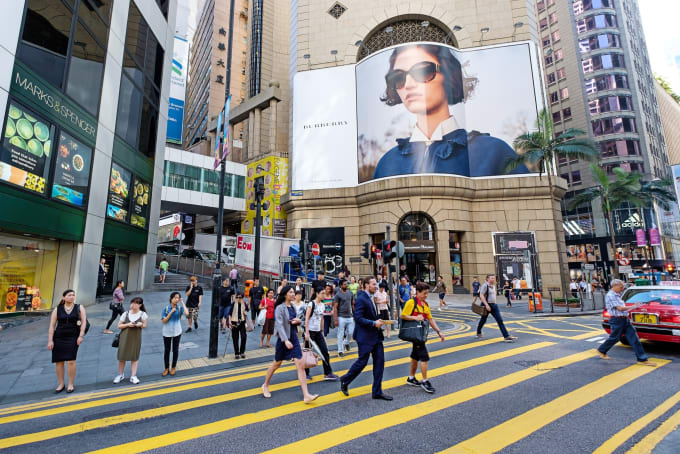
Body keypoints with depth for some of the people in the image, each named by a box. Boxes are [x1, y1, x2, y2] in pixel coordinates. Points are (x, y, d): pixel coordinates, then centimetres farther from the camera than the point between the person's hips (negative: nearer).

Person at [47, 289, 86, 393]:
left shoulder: (79, 308, 2)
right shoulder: (57, 309, 3)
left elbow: (84, 321, -3)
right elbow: (52, 326, 2)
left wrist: (81, 336, -10)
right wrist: (50, 340, -4)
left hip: (72, 338, -2)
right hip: (58, 338, 2)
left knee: (71, 361, -8)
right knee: (59, 361, 5)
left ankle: (71, 384, 6)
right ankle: (61, 384, 21)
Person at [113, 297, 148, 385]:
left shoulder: (143, 314, -8)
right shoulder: (126, 313, -7)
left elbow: (144, 325, 3)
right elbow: (119, 325, -1)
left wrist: (141, 324, -19)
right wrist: (128, 325, -18)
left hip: (136, 338, -1)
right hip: (125, 338, 1)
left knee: (135, 357, 5)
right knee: (122, 356, 9)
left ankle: (133, 376, 14)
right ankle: (120, 374, 31)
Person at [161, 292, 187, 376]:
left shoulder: (180, 308, -8)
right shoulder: (166, 308, -9)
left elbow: (186, 313, -28)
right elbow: (163, 321, -10)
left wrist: (182, 303, -21)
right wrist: (171, 312, -21)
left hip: (177, 332, 0)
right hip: (167, 332, 0)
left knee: (175, 350, 11)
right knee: (166, 350, 11)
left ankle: (173, 367, 29)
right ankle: (166, 368, 28)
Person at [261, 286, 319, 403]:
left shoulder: (292, 307, 6)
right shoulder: (280, 308, -14)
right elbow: (279, 325, -23)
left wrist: (297, 321, -4)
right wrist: (285, 340, -32)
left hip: (294, 338, 6)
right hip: (283, 340, -5)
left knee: (301, 366, -3)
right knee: (276, 364, 14)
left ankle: (306, 395, -2)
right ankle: (265, 385, 40)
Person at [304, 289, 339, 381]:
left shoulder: (322, 305, 9)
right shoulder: (311, 304, -12)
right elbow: (306, 319, -15)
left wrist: (322, 331, 16)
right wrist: (306, 332, -18)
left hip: (318, 332, 7)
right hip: (310, 331, -7)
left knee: (325, 351, 2)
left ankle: (328, 373, 9)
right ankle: (305, 373, 21)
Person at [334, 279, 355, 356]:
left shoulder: (350, 293, 7)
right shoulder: (338, 294, -8)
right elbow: (335, 307, -9)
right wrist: (335, 319, -13)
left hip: (350, 317, 5)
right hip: (341, 317, -5)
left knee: (351, 332, 6)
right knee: (340, 334, 3)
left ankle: (346, 342, 36)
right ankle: (340, 350, 15)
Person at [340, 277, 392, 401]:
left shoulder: (371, 298, 12)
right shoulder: (361, 299, -17)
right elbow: (358, 318, -22)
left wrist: (378, 321, 5)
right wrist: (374, 323, -24)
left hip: (376, 335, 9)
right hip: (365, 336, -9)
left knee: (379, 361, 8)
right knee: (362, 361, 2)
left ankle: (377, 391, 18)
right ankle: (345, 381, 26)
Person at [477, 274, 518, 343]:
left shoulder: (493, 286, 11)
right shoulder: (485, 285, -14)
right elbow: (481, 296, -21)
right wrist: (486, 305, -27)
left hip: (494, 305, 7)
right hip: (486, 305, -7)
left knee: (500, 320, -3)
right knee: (483, 320, 10)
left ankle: (506, 336, -5)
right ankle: (478, 333, 31)